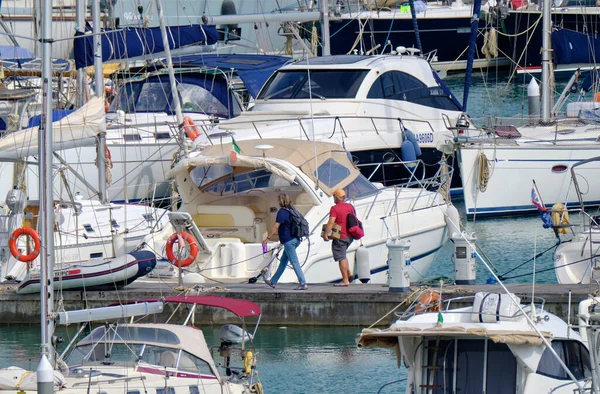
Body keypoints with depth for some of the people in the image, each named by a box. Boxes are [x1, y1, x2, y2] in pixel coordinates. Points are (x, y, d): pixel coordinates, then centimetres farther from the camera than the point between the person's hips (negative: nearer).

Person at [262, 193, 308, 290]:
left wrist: (267, 238, -13)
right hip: (295, 240, 9)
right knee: (283, 261, 17)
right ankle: (273, 281, 27)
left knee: (294, 262, -9)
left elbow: (275, 227, -17)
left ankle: (303, 284, -12)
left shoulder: (282, 212, -13)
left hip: (288, 241, -9)